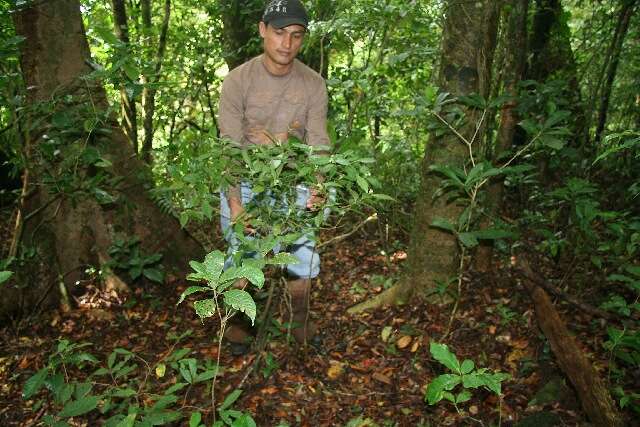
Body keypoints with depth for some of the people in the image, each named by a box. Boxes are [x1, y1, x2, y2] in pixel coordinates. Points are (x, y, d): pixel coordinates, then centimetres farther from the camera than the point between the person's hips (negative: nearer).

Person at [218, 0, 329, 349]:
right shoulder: (238, 80, -15)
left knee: (303, 256, 5)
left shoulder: (313, 84, -8)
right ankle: (236, 318, 31)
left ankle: (300, 321, 29)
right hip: (244, 182, -2)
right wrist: (235, 202, -29)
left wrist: (317, 188, -30)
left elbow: (318, 142, -11)